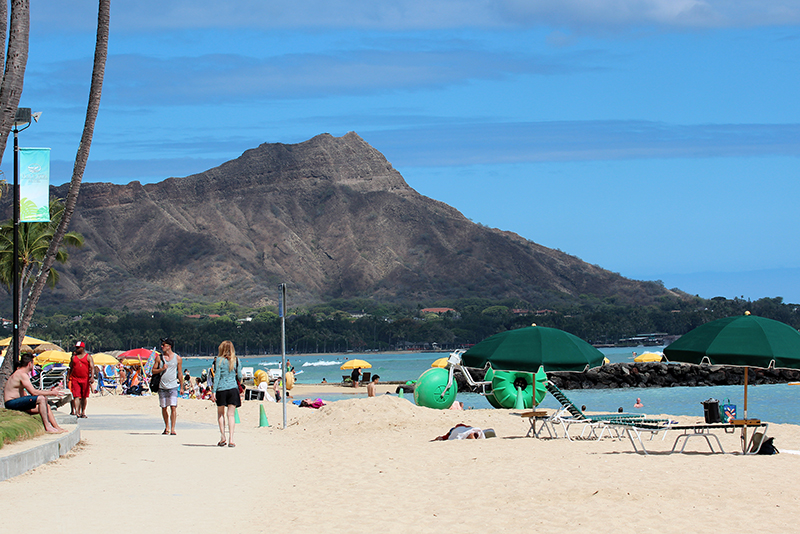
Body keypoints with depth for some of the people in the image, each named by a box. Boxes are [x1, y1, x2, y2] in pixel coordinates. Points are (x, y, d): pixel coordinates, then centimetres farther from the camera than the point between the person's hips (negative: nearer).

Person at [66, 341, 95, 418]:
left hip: (85, 379, -1)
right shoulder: (73, 357, 11)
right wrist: (67, 378, 14)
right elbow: (70, 368, 18)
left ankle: (83, 412, 17)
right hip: (75, 379, 1)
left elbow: (92, 368, -4)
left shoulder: (88, 357, 3)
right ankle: (76, 412, -19)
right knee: (76, 396, -10)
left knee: (84, 397, 7)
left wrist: (92, 377, -18)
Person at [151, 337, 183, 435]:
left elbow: (180, 373, 7)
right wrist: (161, 369, -11)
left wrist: (181, 387, 6)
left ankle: (172, 429, -10)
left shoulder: (177, 358, 3)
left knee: (173, 407, -11)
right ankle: (166, 428, 21)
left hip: (173, 386, -3)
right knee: (164, 408, 8)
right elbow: (153, 371, 9)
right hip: (162, 386, 3)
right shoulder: (159, 358, 7)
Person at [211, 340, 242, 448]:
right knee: (231, 414, 1)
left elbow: (217, 375, -6)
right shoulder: (236, 360, 4)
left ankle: (223, 437, 5)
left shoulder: (219, 360, -2)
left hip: (221, 388, -1)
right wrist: (239, 387, 25)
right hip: (233, 388, 2)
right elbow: (239, 376, 6)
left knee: (220, 413, 13)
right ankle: (231, 439, -8)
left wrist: (214, 391, -5)